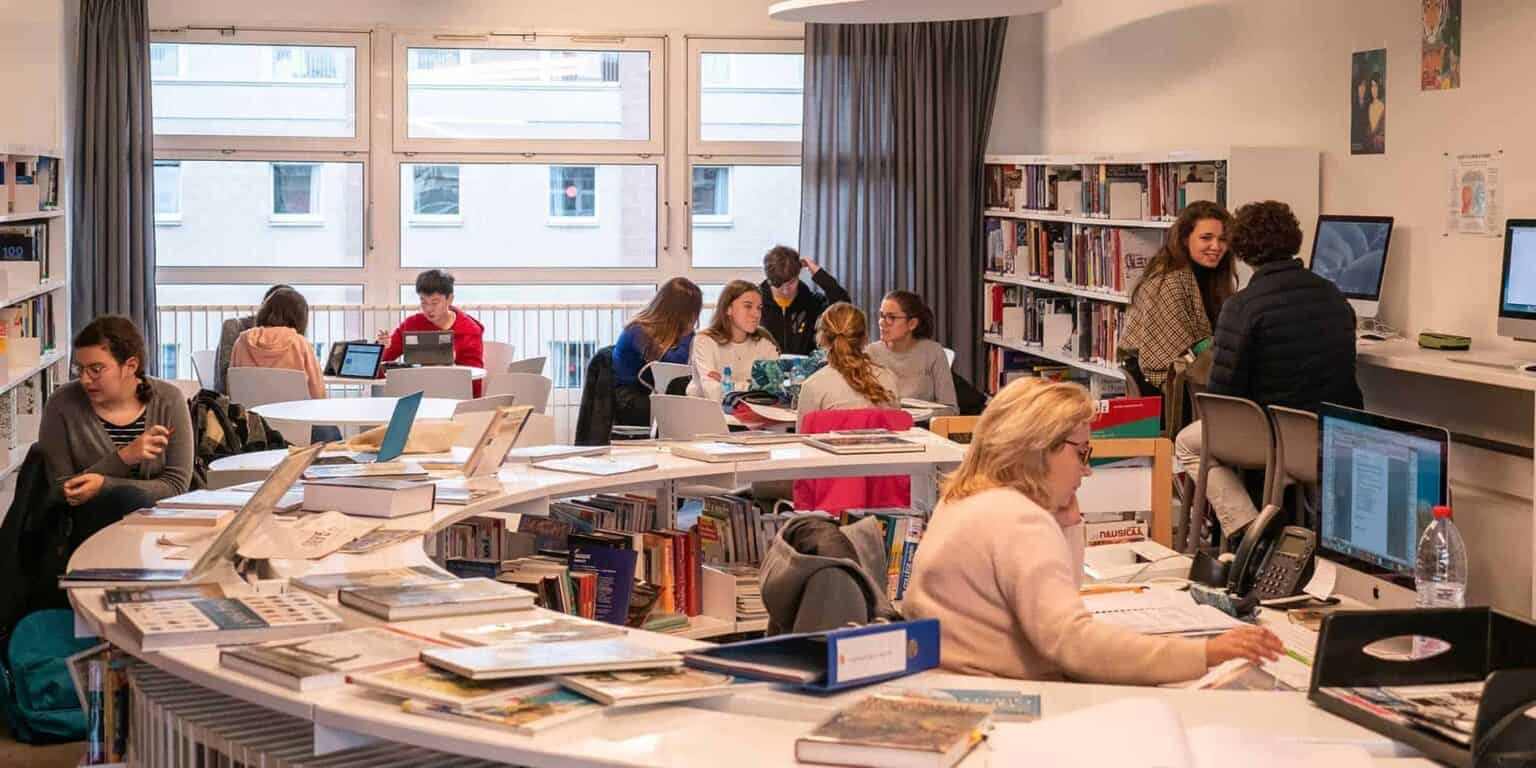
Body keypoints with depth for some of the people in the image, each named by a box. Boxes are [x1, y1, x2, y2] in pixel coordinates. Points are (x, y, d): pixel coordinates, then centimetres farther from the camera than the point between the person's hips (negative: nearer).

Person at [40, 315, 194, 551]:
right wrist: (123, 458, -19)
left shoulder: (168, 400, -3)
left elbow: (176, 484, -6)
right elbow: (62, 491, -4)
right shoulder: (63, 404, -5)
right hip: (84, 527, -1)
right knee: (130, 498, -33)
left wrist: (104, 486, -20)